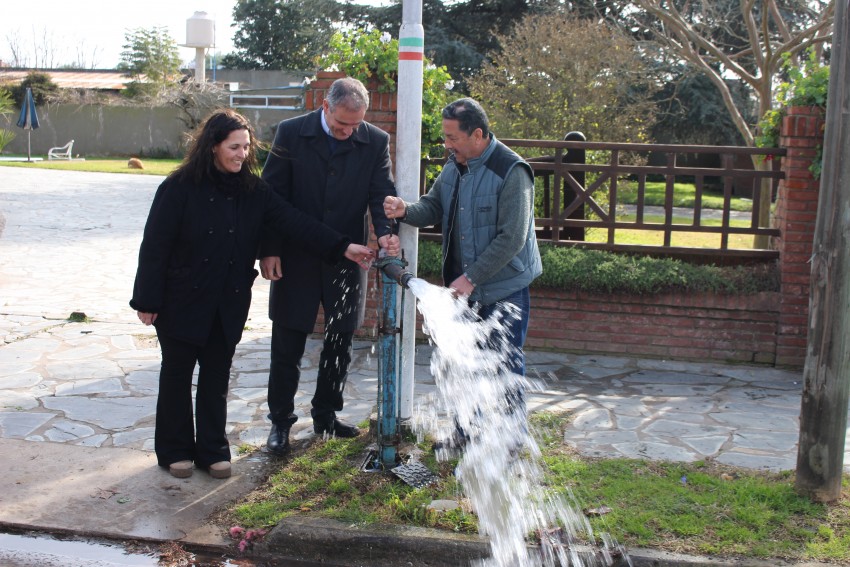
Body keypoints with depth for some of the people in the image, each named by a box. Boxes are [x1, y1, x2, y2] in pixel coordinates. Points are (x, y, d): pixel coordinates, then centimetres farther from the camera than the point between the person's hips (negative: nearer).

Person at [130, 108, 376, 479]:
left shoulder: (252, 190, -2)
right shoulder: (180, 188, -14)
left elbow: (293, 223, -10)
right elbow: (155, 244, -12)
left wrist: (343, 247, -20)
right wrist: (147, 300, -12)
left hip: (228, 305, 4)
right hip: (182, 300, -3)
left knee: (217, 376, 12)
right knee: (177, 374, 9)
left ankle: (212, 450, 25)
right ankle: (175, 450, 24)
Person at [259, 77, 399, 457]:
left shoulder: (375, 142, -3)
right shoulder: (291, 133, -7)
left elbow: (382, 194, -4)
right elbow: (272, 194, -4)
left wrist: (385, 232, -25)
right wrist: (268, 249, -9)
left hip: (346, 259, 2)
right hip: (295, 258, -2)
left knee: (339, 344, 12)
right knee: (288, 346, 6)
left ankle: (326, 415, 30)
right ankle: (280, 421, 20)